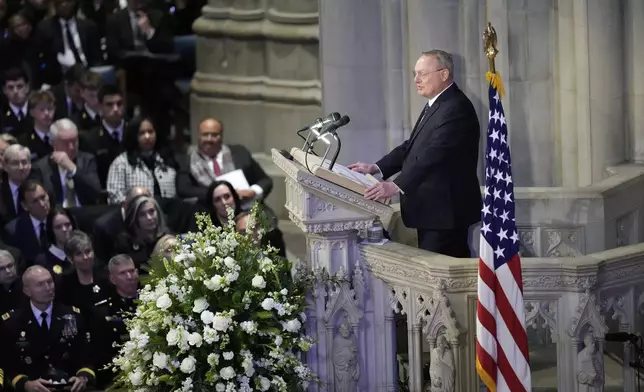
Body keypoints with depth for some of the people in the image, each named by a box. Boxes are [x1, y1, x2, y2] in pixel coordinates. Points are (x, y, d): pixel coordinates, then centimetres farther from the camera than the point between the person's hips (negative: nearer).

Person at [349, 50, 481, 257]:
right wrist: (376, 168, 7)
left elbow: (433, 154, -26)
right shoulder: (436, 105, 18)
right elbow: (412, 147, 19)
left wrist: (396, 186, -32)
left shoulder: (456, 108, -17)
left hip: (445, 211, -10)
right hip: (432, 210, 10)